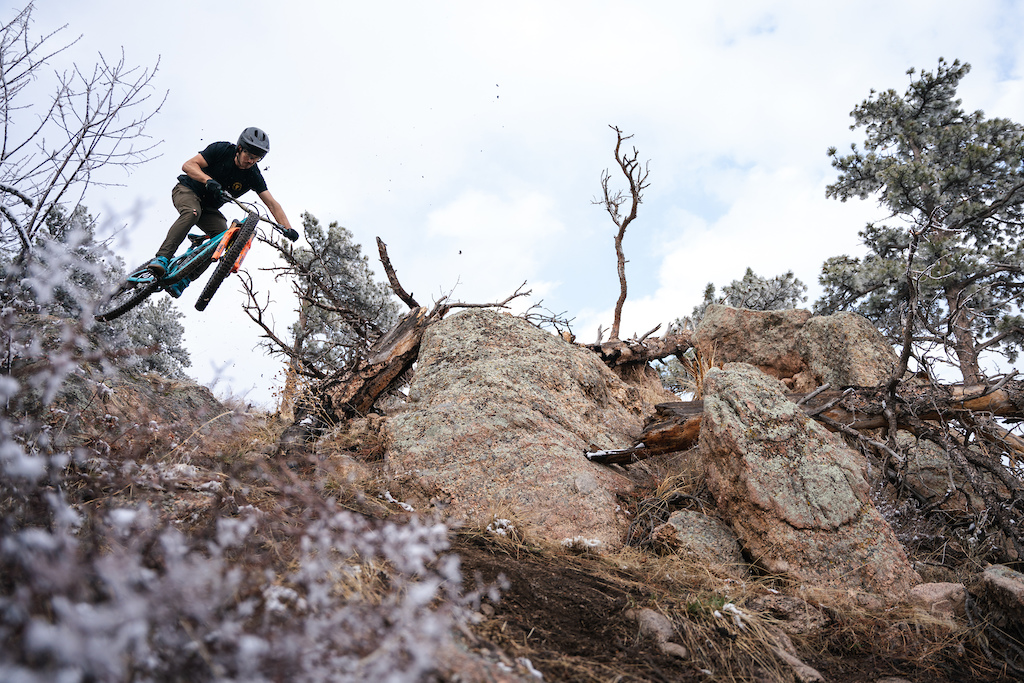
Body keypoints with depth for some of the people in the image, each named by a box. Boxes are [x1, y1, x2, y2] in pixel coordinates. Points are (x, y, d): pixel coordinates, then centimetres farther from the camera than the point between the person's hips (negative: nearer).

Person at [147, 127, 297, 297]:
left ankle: (182, 280, -18)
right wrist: (209, 180, -43)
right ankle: (162, 258, -39)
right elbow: (188, 165, -25)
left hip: (209, 208, 4)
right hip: (188, 190, -4)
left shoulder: (254, 176, -13)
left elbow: (272, 204, -18)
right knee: (192, 213, -37)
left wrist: (288, 229, -32)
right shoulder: (221, 150, -20)